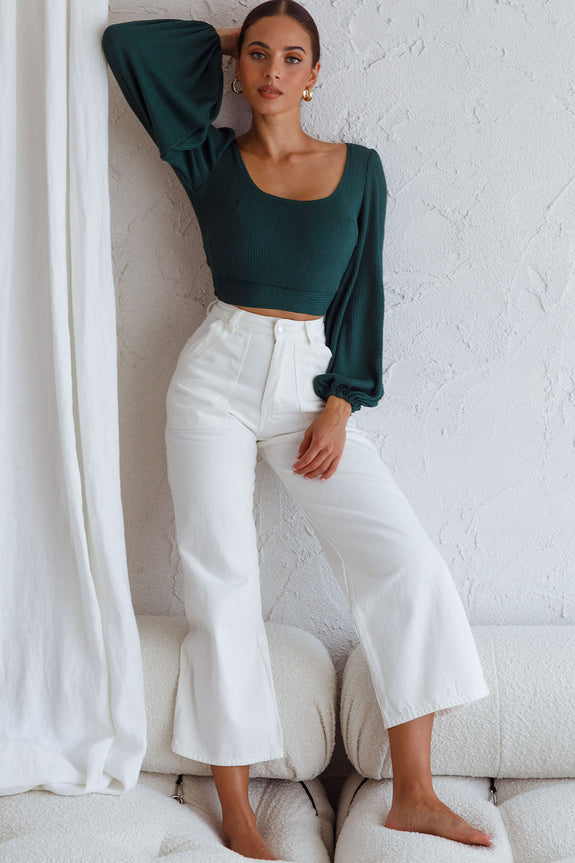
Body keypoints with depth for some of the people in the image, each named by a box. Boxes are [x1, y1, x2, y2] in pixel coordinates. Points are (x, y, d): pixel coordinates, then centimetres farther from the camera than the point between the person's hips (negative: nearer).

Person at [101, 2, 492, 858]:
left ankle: (413, 794, -2)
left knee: (409, 562, -10)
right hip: (220, 377, -1)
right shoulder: (210, 157, 5)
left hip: (313, 382, 2)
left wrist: (341, 406, -4)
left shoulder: (359, 168, 7)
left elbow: (363, 291, 5)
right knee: (223, 585, -3)